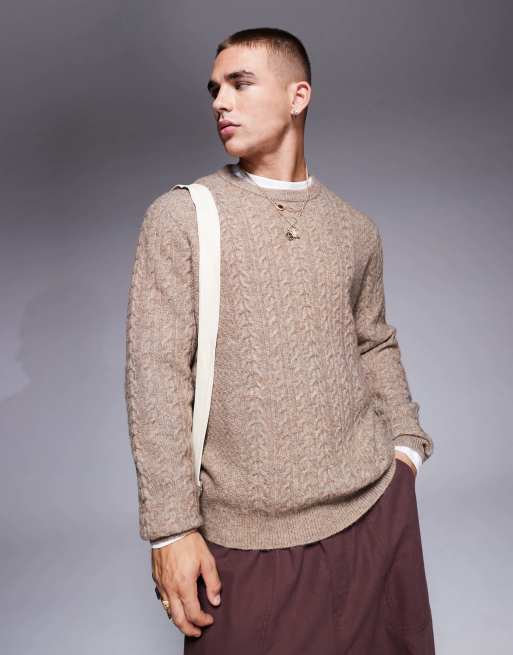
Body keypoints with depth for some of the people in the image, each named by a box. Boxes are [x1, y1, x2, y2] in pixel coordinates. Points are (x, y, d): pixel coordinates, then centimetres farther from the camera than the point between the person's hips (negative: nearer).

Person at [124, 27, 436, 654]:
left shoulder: (357, 230, 8)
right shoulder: (180, 216, -4)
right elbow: (156, 374, -9)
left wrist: (407, 443, 7)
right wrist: (171, 527, -12)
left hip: (377, 509, 4)